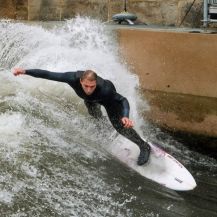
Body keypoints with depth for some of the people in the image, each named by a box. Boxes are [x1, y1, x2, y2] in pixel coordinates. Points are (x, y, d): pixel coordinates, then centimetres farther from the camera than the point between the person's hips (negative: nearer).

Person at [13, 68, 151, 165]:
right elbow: (48, 75, -37)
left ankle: (144, 147, 8)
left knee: (120, 126, -9)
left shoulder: (105, 89, -48)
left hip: (108, 98, -4)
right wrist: (25, 71, -41)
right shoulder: (73, 78, -43)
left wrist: (125, 116, -60)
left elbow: (123, 100, -39)